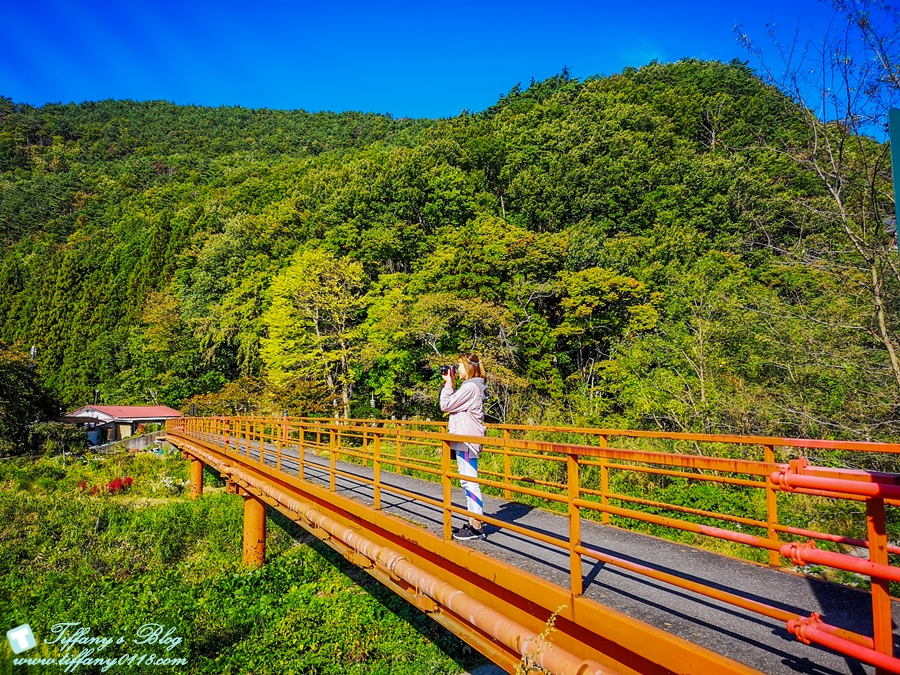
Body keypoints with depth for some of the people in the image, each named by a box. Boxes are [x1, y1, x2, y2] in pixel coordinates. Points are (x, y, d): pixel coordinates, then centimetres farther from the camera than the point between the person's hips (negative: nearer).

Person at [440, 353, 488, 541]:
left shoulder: (470, 387, -16)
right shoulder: (472, 386, 16)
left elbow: (445, 405, -13)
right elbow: (452, 404, 18)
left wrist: (448, 384, -4)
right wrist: (447, 385, 14)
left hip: (467, 440, -11)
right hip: (465, 439, 11)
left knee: (470, 482, -8)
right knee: (468, 482, 14)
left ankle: (476, 527, -4)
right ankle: (473, 522, 20)